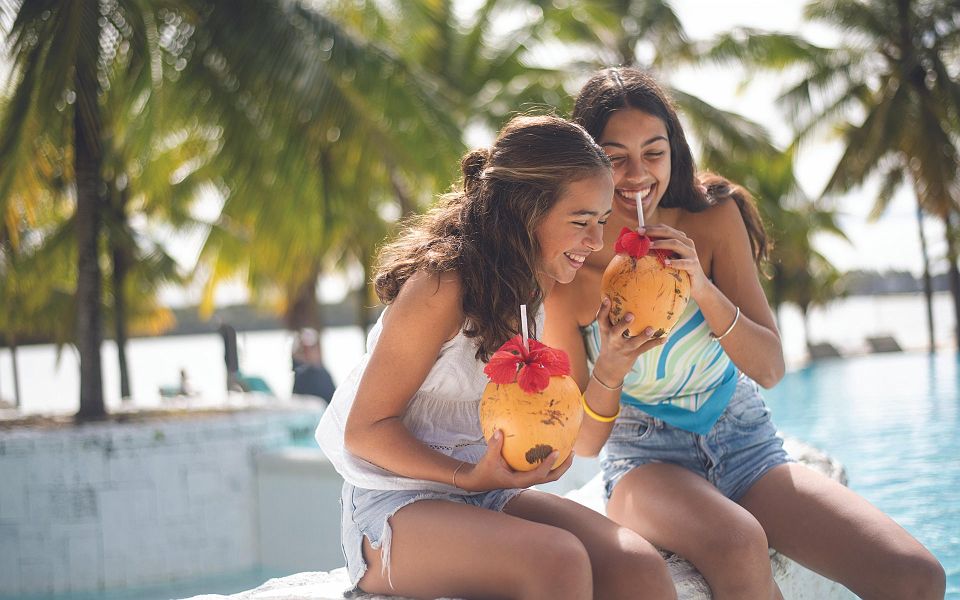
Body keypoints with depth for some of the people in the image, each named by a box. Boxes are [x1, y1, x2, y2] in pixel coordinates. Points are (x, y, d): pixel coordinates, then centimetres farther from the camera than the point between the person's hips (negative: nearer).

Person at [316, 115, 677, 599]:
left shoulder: (541, 286, 7)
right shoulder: (444, 283, -18)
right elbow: (366, 429, -14)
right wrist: (470, 477, -25)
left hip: (487, 492, 7)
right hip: (395, 505, -7)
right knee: (558, 560, -33)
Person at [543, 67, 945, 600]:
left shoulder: (715, 219, -6)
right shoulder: (567, 267, -11)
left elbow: (771, 370, -7)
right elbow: (584, 443, -8)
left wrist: (703, 289, -24)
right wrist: (609, 369, -29)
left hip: (745, 446, 2)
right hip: (646, 459, -2)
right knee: (738, 547, -38)